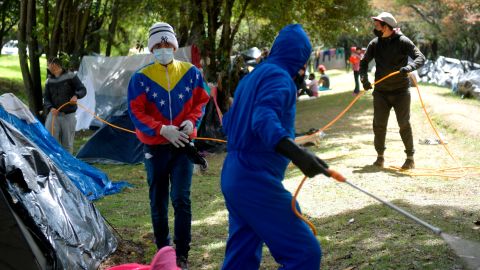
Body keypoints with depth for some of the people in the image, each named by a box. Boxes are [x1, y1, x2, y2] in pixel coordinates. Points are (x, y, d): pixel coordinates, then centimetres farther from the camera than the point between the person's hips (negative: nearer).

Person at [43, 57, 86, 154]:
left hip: (68, 115, -2)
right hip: (54, 115, 2)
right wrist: (50, 108, -13)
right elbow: (46, 98, 8)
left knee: (67, 143, 6)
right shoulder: (49, 81, 9)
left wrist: (76, 96, -25)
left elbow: (83, 90, -3)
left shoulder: (70, 76, -1)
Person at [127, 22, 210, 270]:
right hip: (155, 147, 0)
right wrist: (162, 130, -22)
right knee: (158, 201, 9)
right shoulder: (141, 78, -5)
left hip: (183, 145, 0)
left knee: (181, 198, -8)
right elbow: (136, 113, -8)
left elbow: (200, 102, 8)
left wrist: (192, 121, -14)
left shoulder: (191, 72, 0)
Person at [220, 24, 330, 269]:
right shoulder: (279, 77, -10)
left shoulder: (253, 77, 16)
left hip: (234, 176, 10)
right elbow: (264, 120, -29)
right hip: (256, 180, -10)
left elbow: (229, 123, 27)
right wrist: (297, 153, -44)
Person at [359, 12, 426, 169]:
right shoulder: (374, 43, 2)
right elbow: (364, 62, 10)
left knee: (404, 124, 0)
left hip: (401, 91, -3)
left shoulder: (402, 41, -10)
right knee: (379, 125, 4)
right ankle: (380, 156, 18)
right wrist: (364, 78, -8)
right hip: (381, 92, 3)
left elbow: (421, 58, -15)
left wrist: (409, 67, -35)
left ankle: (410, 158, 11)